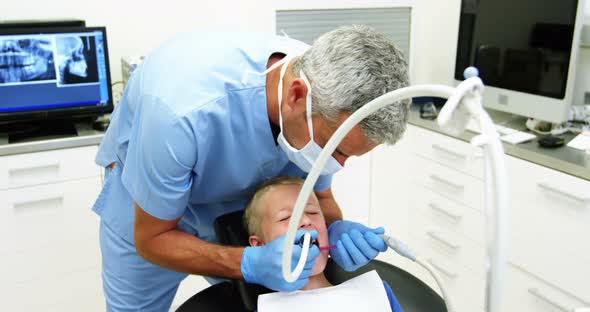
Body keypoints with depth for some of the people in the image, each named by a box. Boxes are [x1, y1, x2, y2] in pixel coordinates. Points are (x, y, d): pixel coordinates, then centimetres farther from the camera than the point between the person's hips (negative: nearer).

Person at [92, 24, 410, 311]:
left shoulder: (326, 92, -26)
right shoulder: (182, 113, -41)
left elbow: (319, 197, -9)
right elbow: (151, 239, -27)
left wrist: (336, 230, -31)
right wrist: (250, 264, -42)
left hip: (236, 200, 3)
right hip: (149, 212, -3)